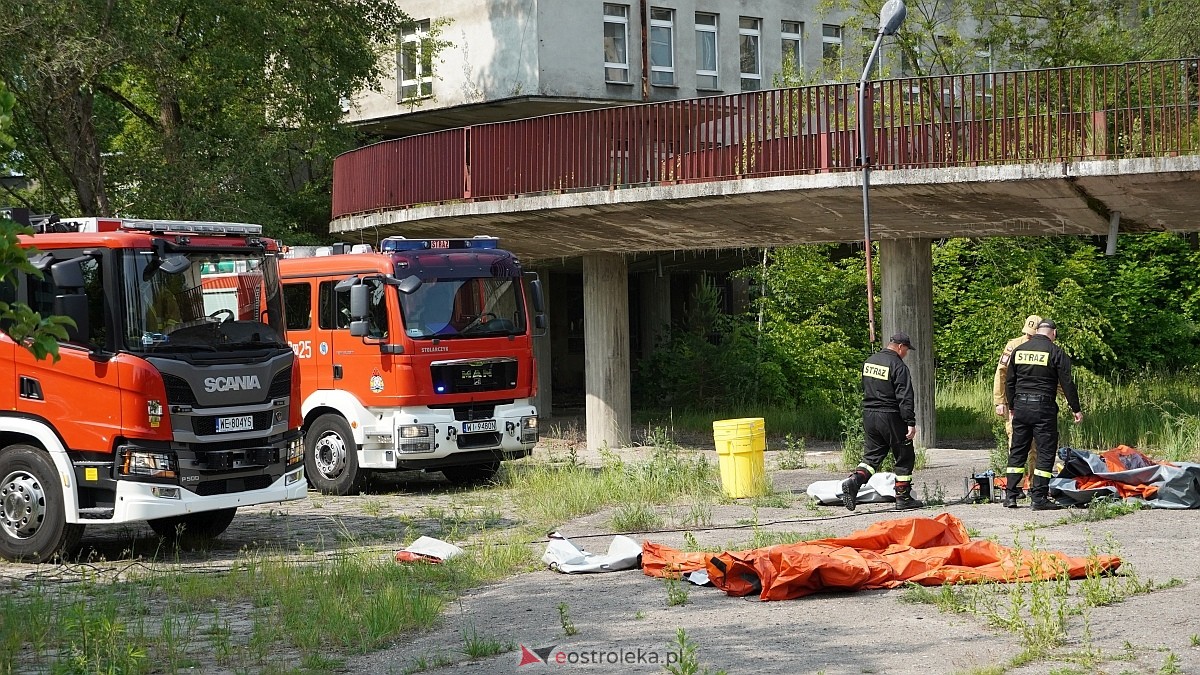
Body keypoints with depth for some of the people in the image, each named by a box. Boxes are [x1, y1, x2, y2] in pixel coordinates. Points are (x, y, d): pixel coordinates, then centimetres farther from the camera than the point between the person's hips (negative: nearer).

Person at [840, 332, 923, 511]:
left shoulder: (869, 362, 11)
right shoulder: (898, 366, -14)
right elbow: (904, 397, -18)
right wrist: (911, 422, -18)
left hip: (869, 416, 7)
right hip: (890, 417, -7)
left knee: (871, 456, 12)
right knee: (904, 458, 6)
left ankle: (854, 481, -13)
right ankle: (903, 498, 9)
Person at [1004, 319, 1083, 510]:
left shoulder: (1018, 351, 9)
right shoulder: (1056, 353, -5)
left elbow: (1009, 382, 14)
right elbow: (1067, 384, -5)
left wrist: (1011, 407, 24)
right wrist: (1076, 409, 3)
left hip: (1021, 406, 5)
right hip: (1044, 408, -5)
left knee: (1017, 451, 11)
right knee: (1045, 452, 0)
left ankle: (1010, 496, 10)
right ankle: (1039, 498, -4)